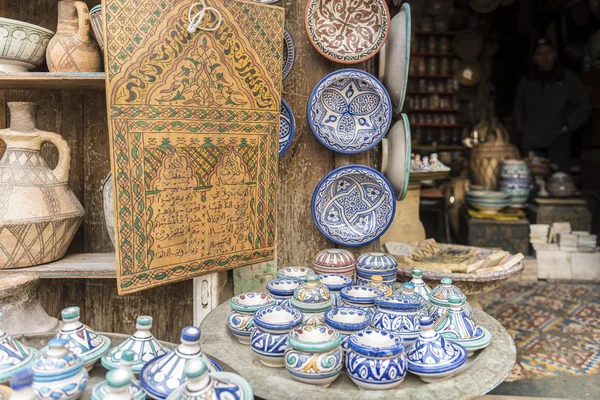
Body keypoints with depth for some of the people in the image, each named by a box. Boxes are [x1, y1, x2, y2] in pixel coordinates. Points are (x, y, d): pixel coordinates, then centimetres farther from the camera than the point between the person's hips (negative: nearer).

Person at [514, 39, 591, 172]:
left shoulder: (568, 78, 9)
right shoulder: (527, 81, 15)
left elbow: (583, 106, 9)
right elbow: (519, 108, 23)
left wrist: (567, 126, -2)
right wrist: (522, 129, 11)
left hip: (558, 140, -1)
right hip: (532, 142, 2)